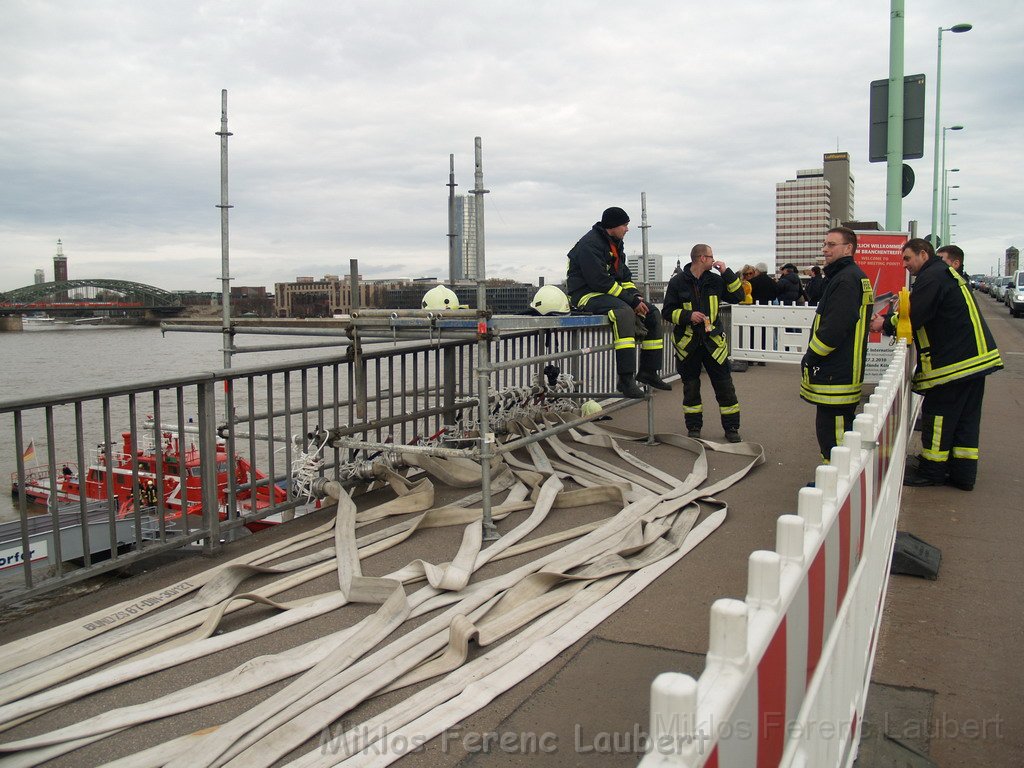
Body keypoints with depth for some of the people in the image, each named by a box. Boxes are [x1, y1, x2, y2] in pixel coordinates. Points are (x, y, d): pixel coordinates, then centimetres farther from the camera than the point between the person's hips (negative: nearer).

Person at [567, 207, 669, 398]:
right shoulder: (590, 244, -17)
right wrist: (631, 301, -22)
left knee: (653, 314, 2)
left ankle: (648, 371, 7)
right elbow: (599, 281, -24)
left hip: (610, 294, 10)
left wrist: (636, 296, -2)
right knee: (624, 312, -37)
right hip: (586, 295, -10)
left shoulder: (615, 244, 15)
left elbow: (624, 275, 19)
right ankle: (626, 379, -40)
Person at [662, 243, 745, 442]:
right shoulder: (677, 282, -4)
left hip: (713, 341, 2)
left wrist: (727, 273, -4)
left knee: (725, 386, 3)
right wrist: (688, 316, -19)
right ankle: (693, 427, 21)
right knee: (690, 387, 8)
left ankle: (731, 427, 14)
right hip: (688, 343, -2)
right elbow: (668, 311, -3)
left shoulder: (715, 280, 5)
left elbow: (737, 297, 3)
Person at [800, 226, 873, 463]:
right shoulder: (855, 276, 17)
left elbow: (833, 328, -24)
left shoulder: (846, 279, -17)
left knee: (831, 430, -7)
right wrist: (813, 357, 18)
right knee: (841, 427, 18)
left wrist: (810, 358, -14)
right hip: (844, 370, 11)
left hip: (835, 375, -11)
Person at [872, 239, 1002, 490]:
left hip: (953, 360, -10)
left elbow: (915, 316, -20)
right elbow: (920, 313, 19)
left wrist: (886, 324, -4)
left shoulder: (932, 276, -13)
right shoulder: (947, 274, 21)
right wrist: (889, 320, 7)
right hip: (975, 356, 10)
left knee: (937, 413, 0)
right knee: (965, 417, 12)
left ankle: (931, 471, 10)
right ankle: (963, 473, 18)